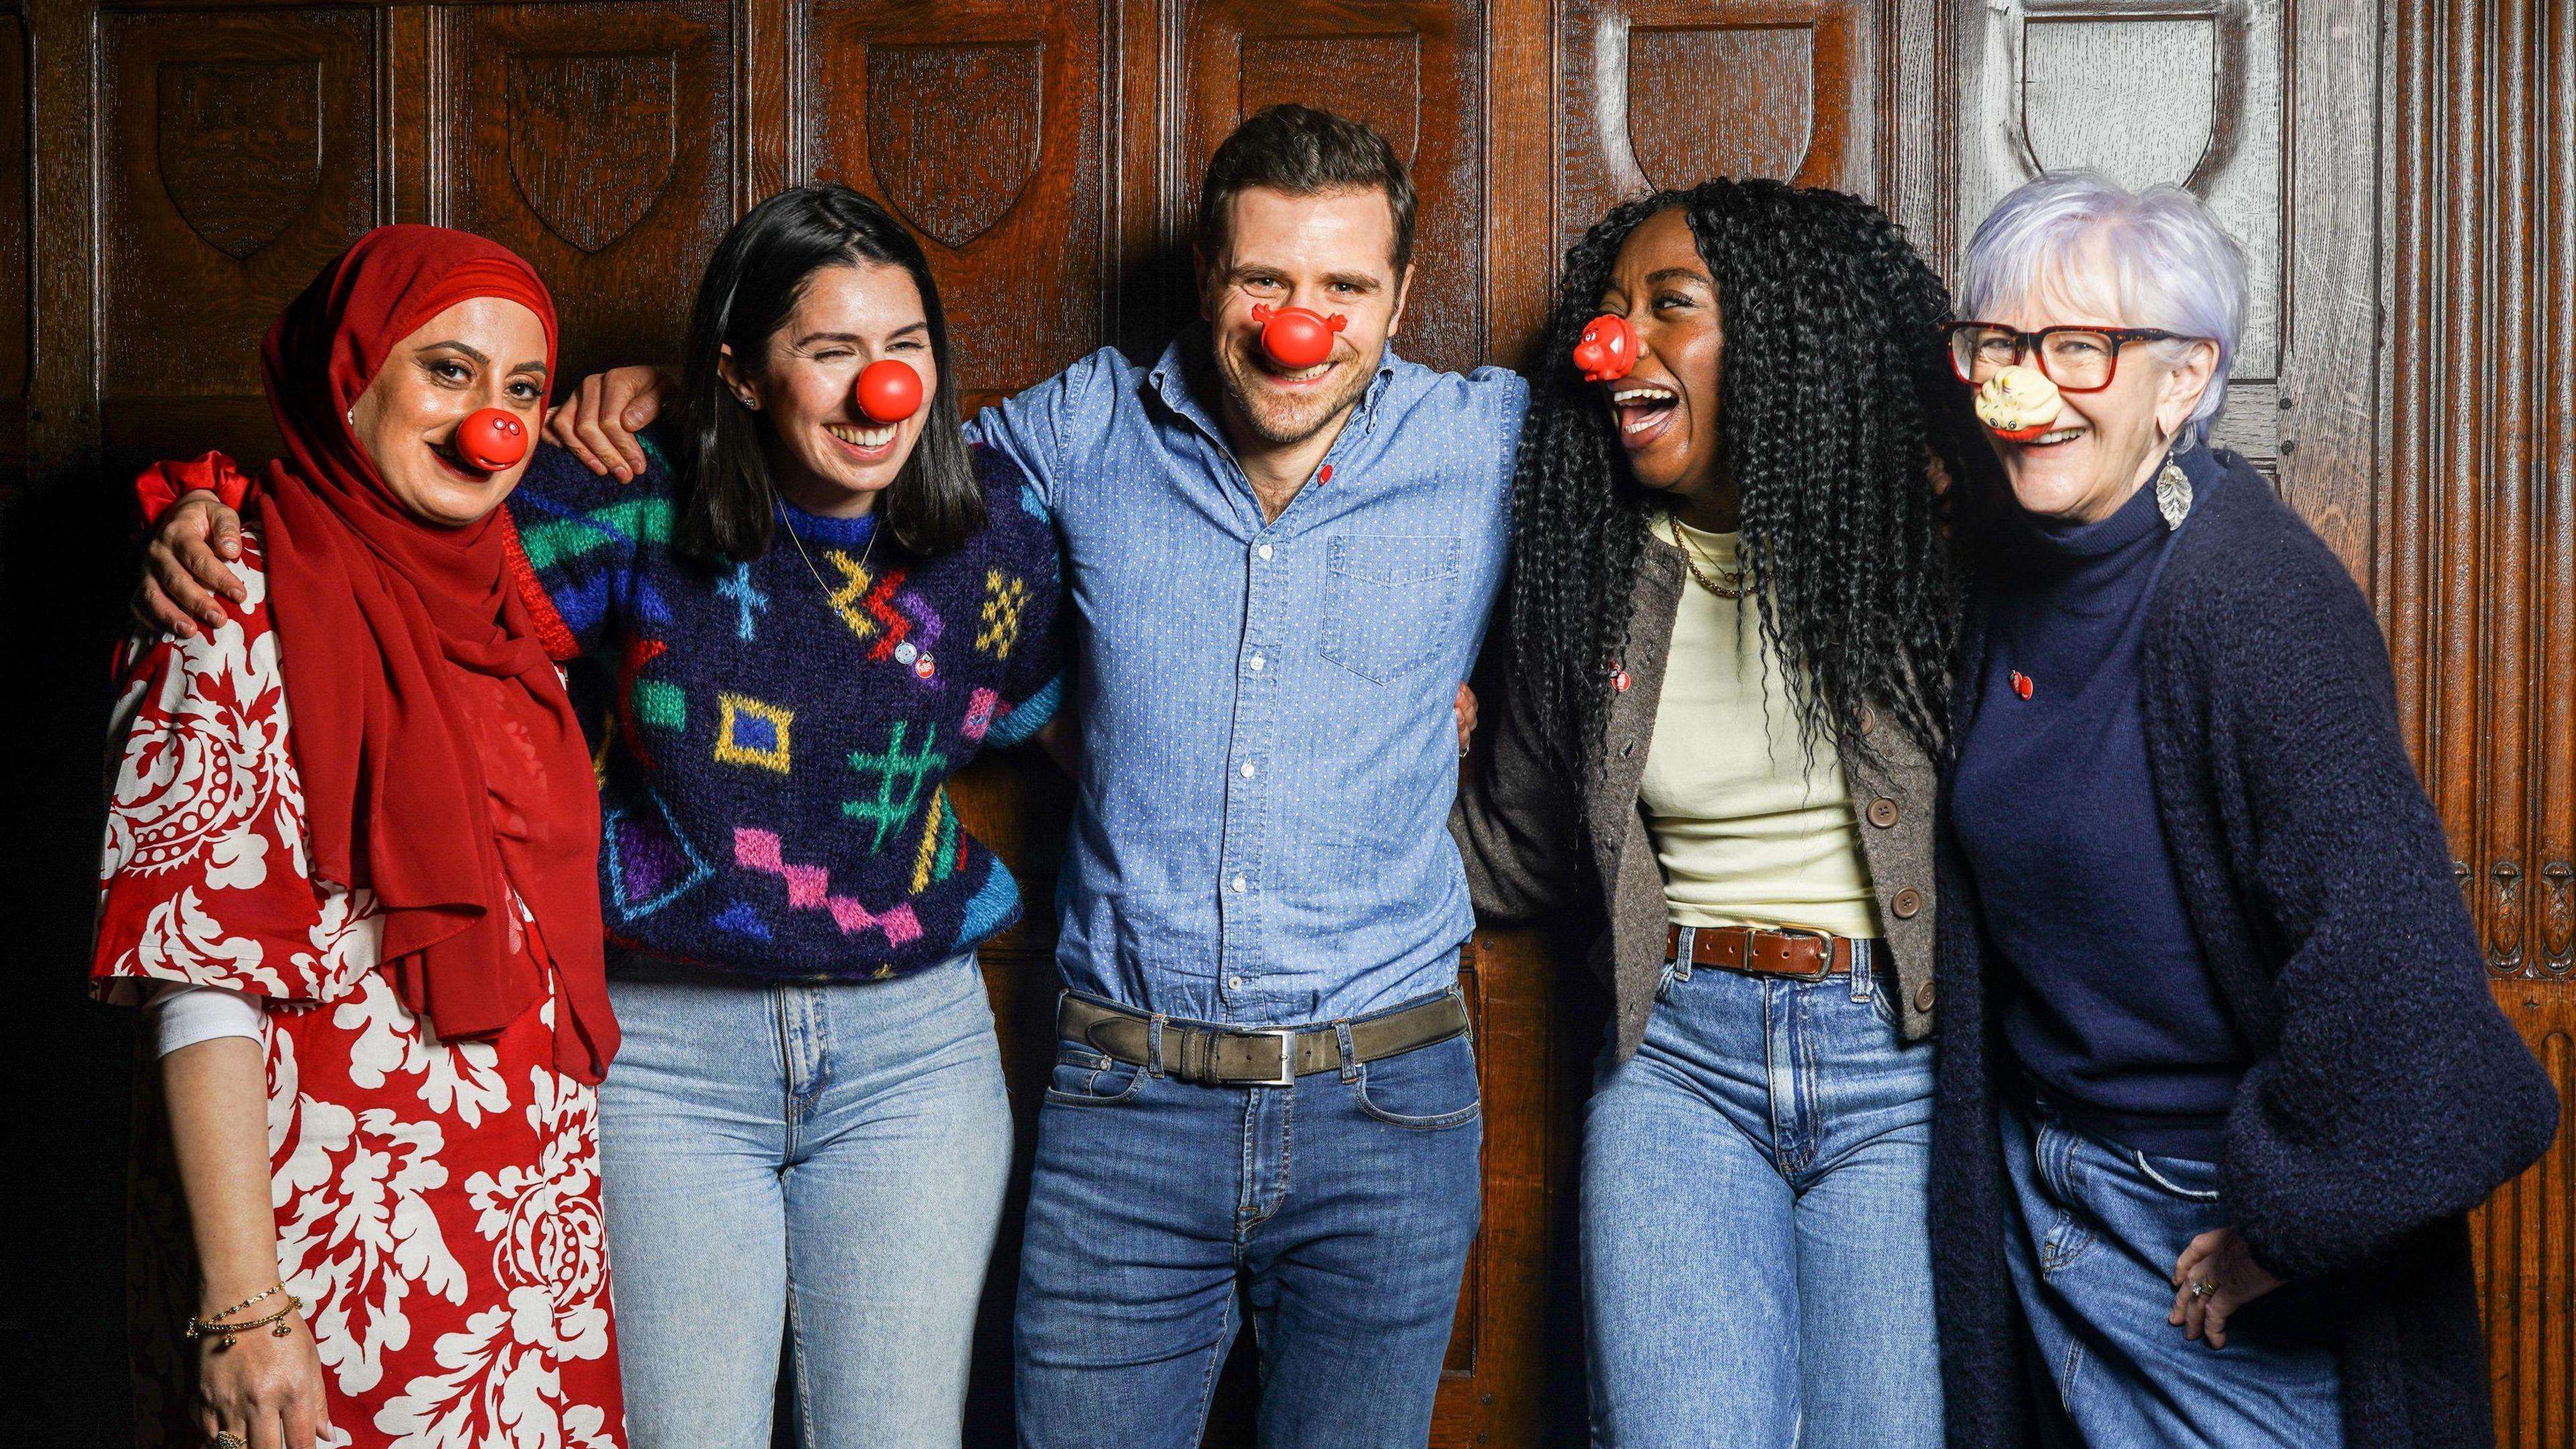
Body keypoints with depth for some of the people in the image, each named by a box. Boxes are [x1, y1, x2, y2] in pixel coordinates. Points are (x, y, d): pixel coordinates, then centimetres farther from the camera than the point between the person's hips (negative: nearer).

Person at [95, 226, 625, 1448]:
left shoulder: (504, 609, 11)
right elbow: (201, 978, -16)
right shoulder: (241, 603, -10)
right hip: (332, 1236, -7)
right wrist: (241, 1304, -20)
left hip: (534, 1235, 7)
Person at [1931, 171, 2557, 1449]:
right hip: (2036, 1187, 7)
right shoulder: (2013, 566, 2)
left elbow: (2383, 933, -30)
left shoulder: (2249, 595, -22)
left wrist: (2285, 1215, -21)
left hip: (2211, 1222, -7)